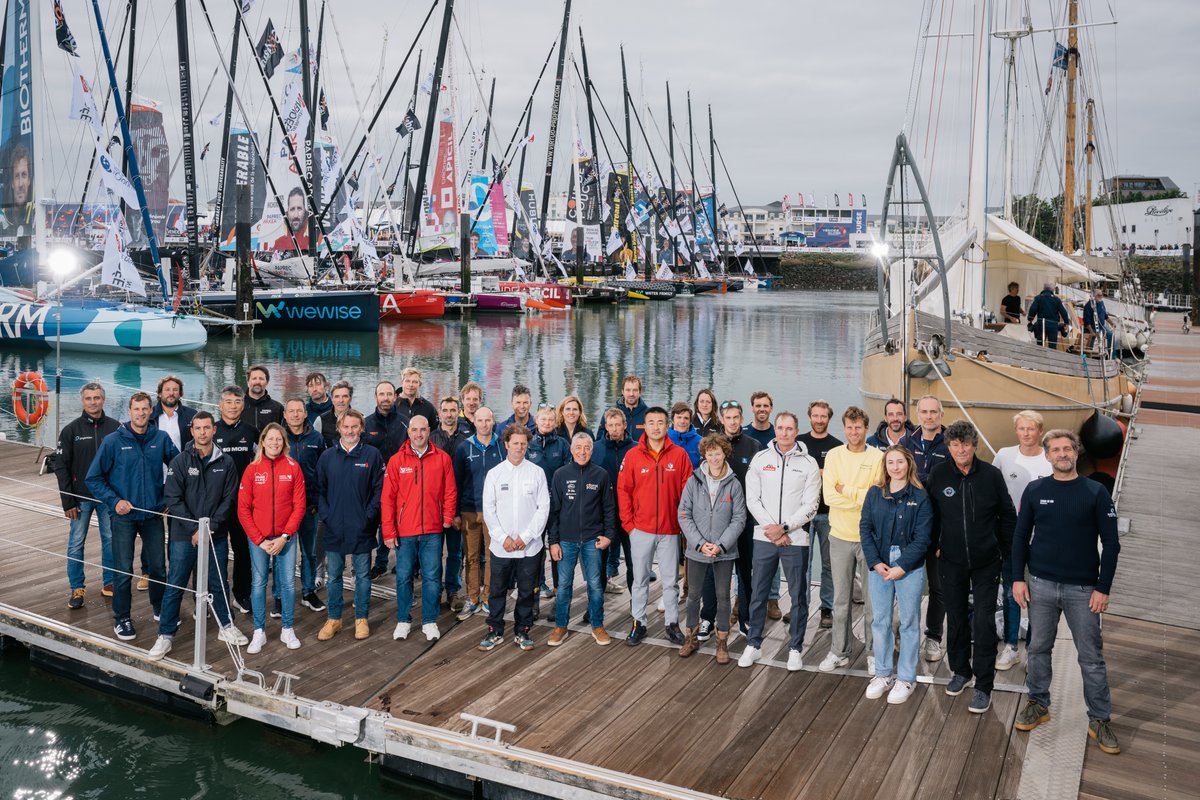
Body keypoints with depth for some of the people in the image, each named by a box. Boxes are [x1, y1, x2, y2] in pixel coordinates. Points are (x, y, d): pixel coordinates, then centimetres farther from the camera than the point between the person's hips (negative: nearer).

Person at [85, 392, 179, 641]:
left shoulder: (161, 439, -2)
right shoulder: (114, 441, -7)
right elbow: (93, 478, -3)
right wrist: (114, 501, -12)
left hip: (153, 515, 2)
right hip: (124, 516, -2)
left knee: (159, 567, 11)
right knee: (123, 570, 2)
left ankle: (160, 608, 32)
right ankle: (121, 619, 18)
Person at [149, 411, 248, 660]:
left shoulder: (226, 463, 2)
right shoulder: (180, 462, -3)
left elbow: (229, 499, 0)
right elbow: (173, 498, -7)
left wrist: (210, 526, -10)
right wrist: (195, 529, -13)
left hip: (216, 535, 2)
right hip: (184, 535, -2)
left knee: (219, 583, 12)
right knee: (175, 585, 2)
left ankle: (226, 626, 28)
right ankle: (165, 635, 13)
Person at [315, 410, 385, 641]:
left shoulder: (372, 455, -3)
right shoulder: (327, 456, 4)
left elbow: (379, 489, -5)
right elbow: (319, 490, 7)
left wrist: (369, 516, -11)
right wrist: (325, 515, -4)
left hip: (362, 529, -2)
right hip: (334, 529, 2)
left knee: (362, 575, 8)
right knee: (333, 576, 11)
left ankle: (361, 619, 20)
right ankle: (333, 619, 23)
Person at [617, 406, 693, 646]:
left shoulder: (679, 454, -2)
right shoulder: (633, 455, -2)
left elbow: (688, 490, 0)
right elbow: (623, 490, 0)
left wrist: (684, 520, -4)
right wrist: (628, 523, -3)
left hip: (670, 530, 0)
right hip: (641, 529, 0)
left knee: (670, 580, 9)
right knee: (640, 579, 10)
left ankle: (672, 622, 22)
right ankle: (638, 622, 21)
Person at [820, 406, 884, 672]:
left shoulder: (878, 457, -5)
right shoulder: (834, 455, 0)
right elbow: (829, 496, -10)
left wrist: (847, 490, -12)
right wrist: (864, 499, -15)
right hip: (840, 536, 2)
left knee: (872, 599, 8)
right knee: (841, 599, 11)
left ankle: (874, 652, 22)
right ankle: (840, 651, 23)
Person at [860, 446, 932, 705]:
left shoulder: (920, 497, -4)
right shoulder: (874, 494, 4)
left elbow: (922, 538, -8)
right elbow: (865, 529, 1)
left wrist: (901, 567, -14)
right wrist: (876, 563, -9)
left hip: (910, 568, -3)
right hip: (879, 565, 3)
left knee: (909, 622, 6)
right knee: (880, 621, 10)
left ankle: (906, 678, 18)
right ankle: (883, 674, 23)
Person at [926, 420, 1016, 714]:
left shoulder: (991, 475, -8)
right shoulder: (938, 475, -6)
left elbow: (1008, 515, 3)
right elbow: (930, 514, 8)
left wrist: (1004, 549, 3)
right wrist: (935, 544, 4)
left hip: (986, 562, -2)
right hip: (951, 561, 2)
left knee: (984, 622, -3)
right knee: (956, 618, 13)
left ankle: (984, 686, 7)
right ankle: (960, 670, 33)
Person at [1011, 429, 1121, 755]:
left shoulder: (1096, 492, -3)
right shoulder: (1035, 490, 2)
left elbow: (1110, 542, -2)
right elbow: (1020, 536, 6)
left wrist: (1103, 588, -7)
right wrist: (1018, 578, 1)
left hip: (1083, 588, -1)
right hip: (1041, 584, 2)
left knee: (1092, 657, 4)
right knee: (1039, 648, 11)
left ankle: (1100, 719, 16)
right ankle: (1038, 704, 27)